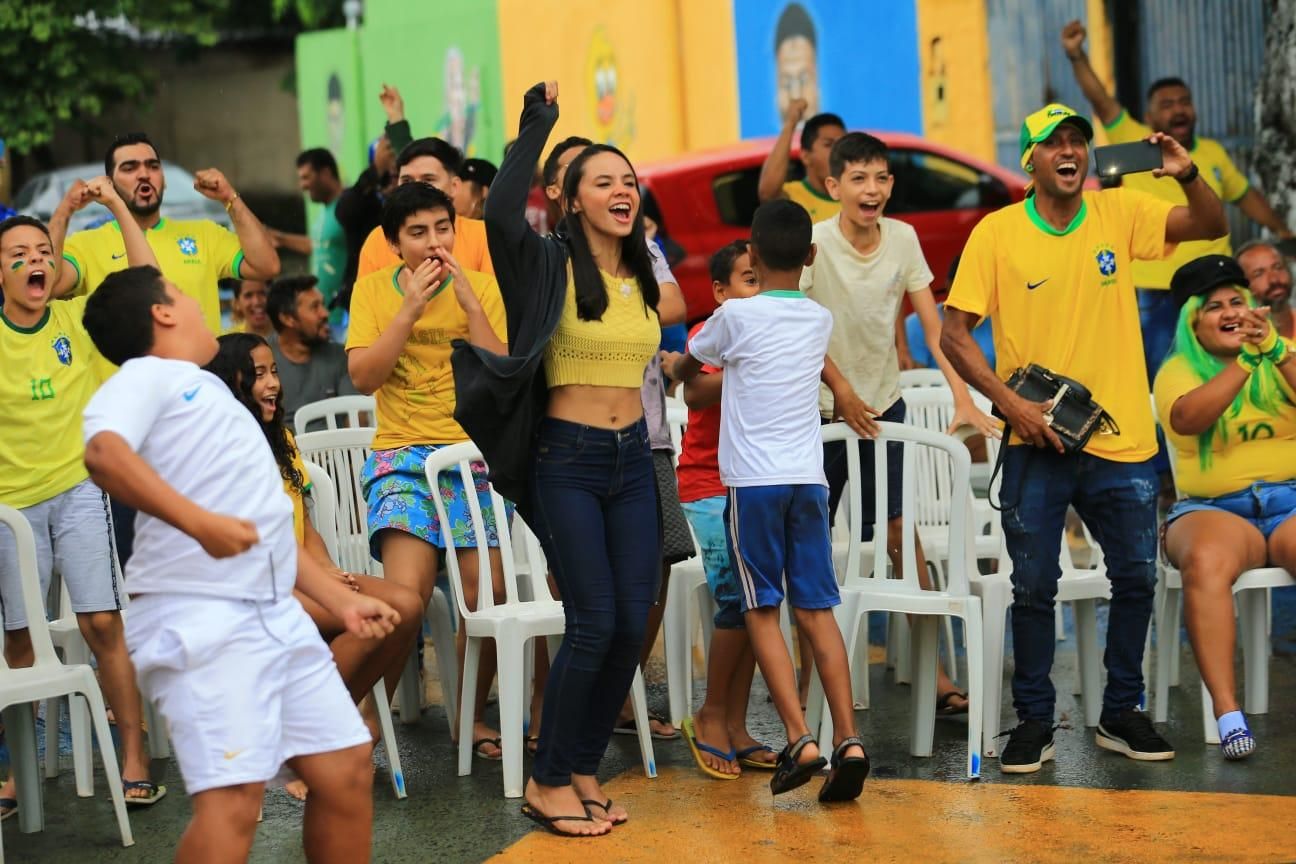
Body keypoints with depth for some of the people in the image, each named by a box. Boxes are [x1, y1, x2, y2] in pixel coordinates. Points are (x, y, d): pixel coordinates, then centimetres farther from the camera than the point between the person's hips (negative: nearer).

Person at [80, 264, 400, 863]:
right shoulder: (149, 374, 0)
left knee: (347, 765, 9)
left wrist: (342, 600, 24)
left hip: (276, 615, 9)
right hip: (199, 616, -9)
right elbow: (103, 452, -22)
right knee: (234, 795, -18)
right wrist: (200, 522, -31)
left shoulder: (211, 395, 26)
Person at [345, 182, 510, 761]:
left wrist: (470, 304, -12)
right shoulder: (373, 289, 6)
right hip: (401, 453, -1)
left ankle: (472, 718, 10)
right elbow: (363, 376, -5)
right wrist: (411, 308, -12)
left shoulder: (481, 287, 5)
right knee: (407, 594, -21)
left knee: (487, 590, -9)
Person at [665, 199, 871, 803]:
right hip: (809, 479, 4)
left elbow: (682, 369, 14)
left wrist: (682, 373, 38)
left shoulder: (736, 316, -4)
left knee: (763, 611, 1)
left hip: (753, 481, -4)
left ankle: (800, 739, -10)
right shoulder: (820, 320, 10)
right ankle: (848, 739, -6)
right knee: (817, 609, 4)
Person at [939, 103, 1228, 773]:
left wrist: (1188, 175, -22)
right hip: (1036, 443, -2)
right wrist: (1011, 403, -16)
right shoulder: (996, 233, -5)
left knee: (1136, 579, 9)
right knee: (1033, 586, 2)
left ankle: (1121, 715, 25)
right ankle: (1033, 722, 15)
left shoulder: (1119, 213, 1)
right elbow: (955, 334, -6)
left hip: (1123, 440, 3)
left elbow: (1212, 226, -1)